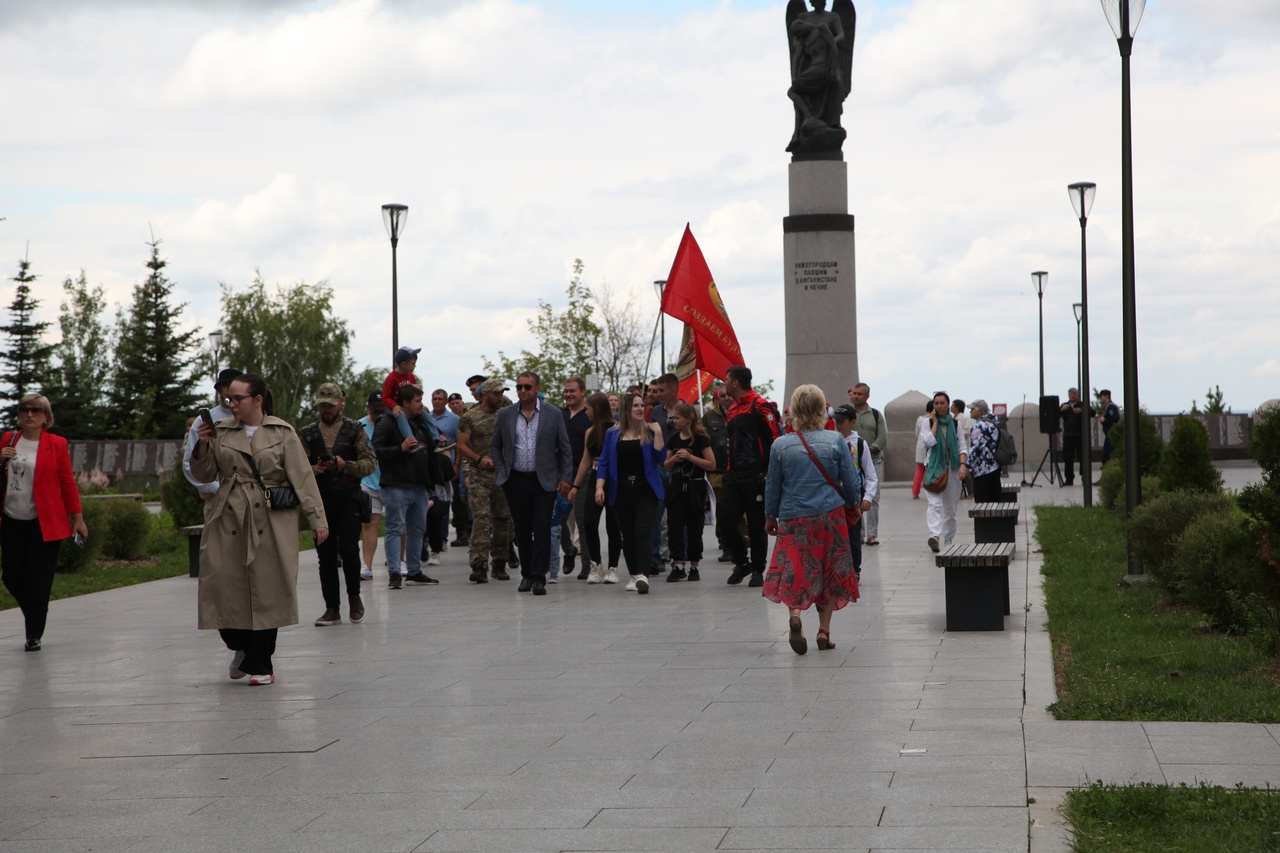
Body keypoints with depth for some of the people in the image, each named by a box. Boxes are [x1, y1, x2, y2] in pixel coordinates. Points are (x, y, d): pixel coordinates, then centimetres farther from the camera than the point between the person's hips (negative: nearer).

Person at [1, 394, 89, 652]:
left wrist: (77, 517, -2)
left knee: (38, 582, -4)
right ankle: (34, 617, 31)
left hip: (44, 524, -4)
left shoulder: (56, 444, -2)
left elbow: (68, 483, 0)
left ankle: (34, 635, 8)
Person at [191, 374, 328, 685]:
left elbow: (303, 479, 1)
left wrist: (317, 519, -5)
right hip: (228, 521, 2)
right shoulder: (221, 432, 10)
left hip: (271, 524, -2)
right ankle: (242, 648, 24)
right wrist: (203, 446, -6)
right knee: (224, 586, -3)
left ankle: (260, 664, 10)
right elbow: (204, 475, 11)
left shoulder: (282, 434, 3)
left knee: (267, 591, -2)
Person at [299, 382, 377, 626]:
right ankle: (332, 608, 10)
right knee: (325, 555, 3)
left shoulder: (354, 430, 4)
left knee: (348, 549, -14)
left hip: (348, 498, -2)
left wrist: (346, 465, -18)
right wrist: (312, 470, -14)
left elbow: (371, 463, -2)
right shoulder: (307, 433, 10)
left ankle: (354, 597, 9)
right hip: (320, 499, 2)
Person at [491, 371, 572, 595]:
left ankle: (538, 578, -7)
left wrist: (565, 478, -2)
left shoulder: (553, 415, 2)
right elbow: (494, 445, 15)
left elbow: (565, 449, 4)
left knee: (542, 529, -7)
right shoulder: (506, 415, 6)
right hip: (516, 481, 2)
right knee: (522, 530, 7)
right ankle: (526, 574, 19)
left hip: (544, 481, -2)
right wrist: (500, 472, 4)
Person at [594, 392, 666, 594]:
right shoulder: (613, 434, 7)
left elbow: (660, 458, -5)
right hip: (622, 492, 2)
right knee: (627, 535, 7)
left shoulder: (650, 431, 4)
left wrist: (658, 434, -12)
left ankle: (643, 575, -24)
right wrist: (599, 486, -5)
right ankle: (634, 576, 19)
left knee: (642, 532, -14)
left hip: (646, 490, -2)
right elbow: (604, 462, 5)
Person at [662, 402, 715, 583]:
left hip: (695, 487, -5)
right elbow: (666, 465, 16)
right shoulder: (674, 438, 8)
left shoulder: (700, 439, -9)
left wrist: (689, 457, -19)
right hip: (676, 486, 5)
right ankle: (678, 566, 0)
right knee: (674, 526, -3)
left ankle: (694, 566, 11)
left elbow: (711, 464, -13)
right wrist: (674, 459, -6)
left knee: (694, 529, 3)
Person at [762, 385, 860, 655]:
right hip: (830, 516, 0)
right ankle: (824, 630, 11)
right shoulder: (835, 441, -4)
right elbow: (851, 482, 2)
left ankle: (794, 613, -25)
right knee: (830, 572, 11)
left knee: (794, 570, 3)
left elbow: (773, 486, 5)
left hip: (793, 520, 0)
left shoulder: (781, 445, -4)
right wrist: (852, 505, 22)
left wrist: (770, 517, 20)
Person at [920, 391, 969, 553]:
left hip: (952, 469, 3)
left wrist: (962, 464, -10)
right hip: (934, 468, -3)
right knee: (935, 504, -19)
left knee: (950, 508, 7)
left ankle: (948, 540, 16)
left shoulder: (955, 424, 10)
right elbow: (929, 441, -13)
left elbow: (962, 447, 5)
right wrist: (935, 422, -7)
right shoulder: (927, 423, 4)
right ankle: (934, 535, -35)